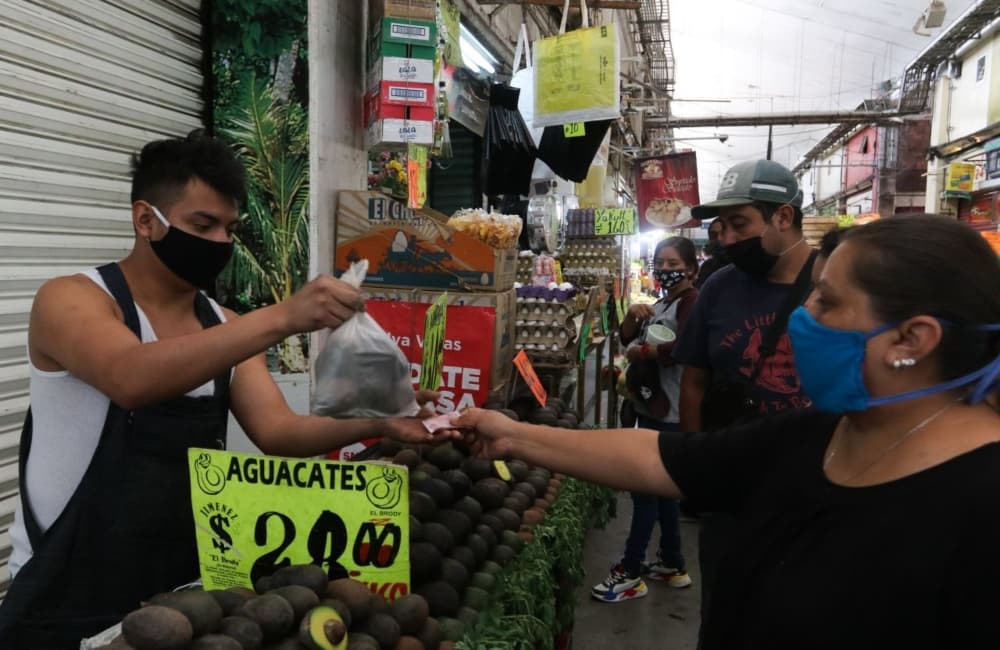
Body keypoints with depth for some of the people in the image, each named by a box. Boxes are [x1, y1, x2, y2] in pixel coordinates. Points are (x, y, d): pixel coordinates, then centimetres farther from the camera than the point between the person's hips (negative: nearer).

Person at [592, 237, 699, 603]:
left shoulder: (691, 301, -12)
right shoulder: (660, 304, 16)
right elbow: (627, 339, 16)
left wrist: (643, 351, -16)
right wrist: (632, 316, -3)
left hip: (668, 411, -10)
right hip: (650, 405, 10)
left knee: (645, 487, -5)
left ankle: (630, 573, 4)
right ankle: (672, 565, 29)